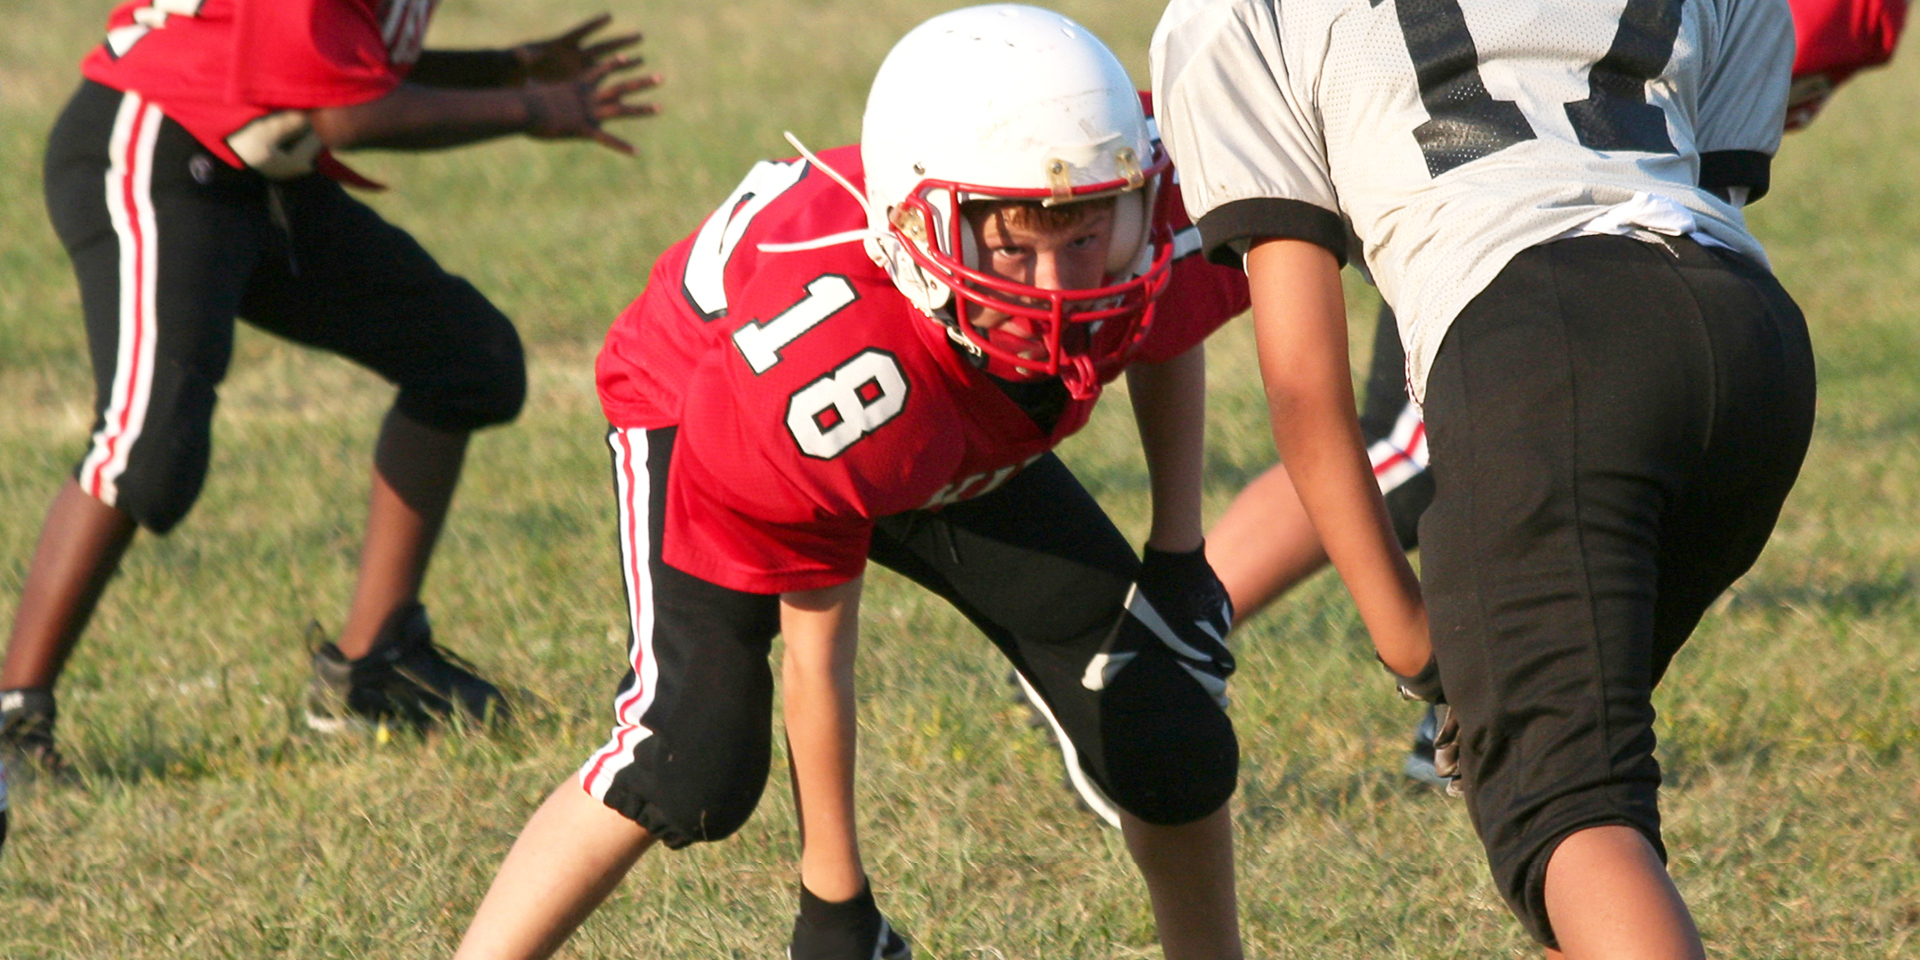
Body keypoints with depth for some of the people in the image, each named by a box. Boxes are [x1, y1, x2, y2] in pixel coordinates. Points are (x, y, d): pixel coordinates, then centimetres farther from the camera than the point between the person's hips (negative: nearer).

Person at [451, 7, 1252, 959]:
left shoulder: (1151, 224, -33)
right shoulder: (826, 364, -45)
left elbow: (1168, 337, -2)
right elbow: (813, 650, -30)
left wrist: (1178, 550, -3)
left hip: (961, 444, 5)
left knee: (1170, 735, -2)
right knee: (692, 757, -28)